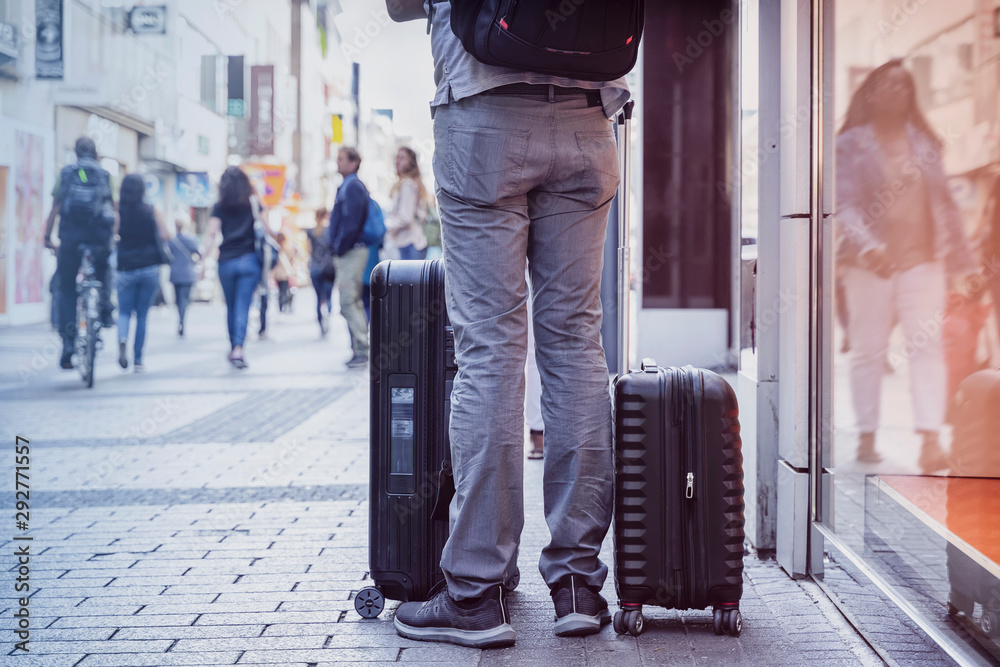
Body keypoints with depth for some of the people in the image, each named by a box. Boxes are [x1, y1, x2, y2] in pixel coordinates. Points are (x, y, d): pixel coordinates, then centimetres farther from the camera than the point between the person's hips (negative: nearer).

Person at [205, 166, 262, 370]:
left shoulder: (219, 207, 4)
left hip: (226, 261, 1)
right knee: (243, 306, -5)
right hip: (249, 260, -1)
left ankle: (233, 348, 23)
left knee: (231, 307, 14)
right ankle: (238, 348, -20)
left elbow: (211, 235, 0)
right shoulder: (253, 203, 5)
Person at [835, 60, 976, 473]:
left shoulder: (924, 142, 13)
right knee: (868, 349, 3)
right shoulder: (851, 145, 2)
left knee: (927, 346, -10)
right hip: (870, 264, -2)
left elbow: (944, 202, 15)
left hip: (922, 260, 2)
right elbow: (845, 203, -9)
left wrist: (959, 260, 11)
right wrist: (868, 246, -27)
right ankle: (866, 437, 14)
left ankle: (930, 442, -17)